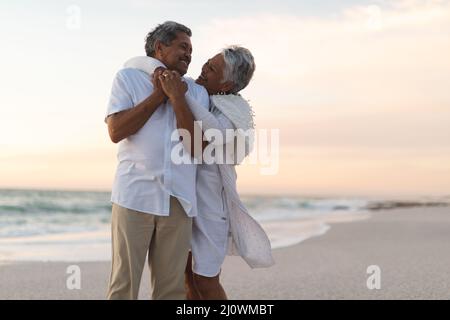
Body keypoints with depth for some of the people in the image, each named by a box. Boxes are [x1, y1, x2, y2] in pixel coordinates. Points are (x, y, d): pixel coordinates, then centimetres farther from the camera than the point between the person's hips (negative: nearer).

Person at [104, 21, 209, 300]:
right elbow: (116, 131, -5)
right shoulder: (128, 77, 9)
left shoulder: (197, 92, 15)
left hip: (179, 200, 3)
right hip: (135, 195, -2)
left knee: (172, 288, 6)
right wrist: (159, 95, -3)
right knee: (124, 284, -2)